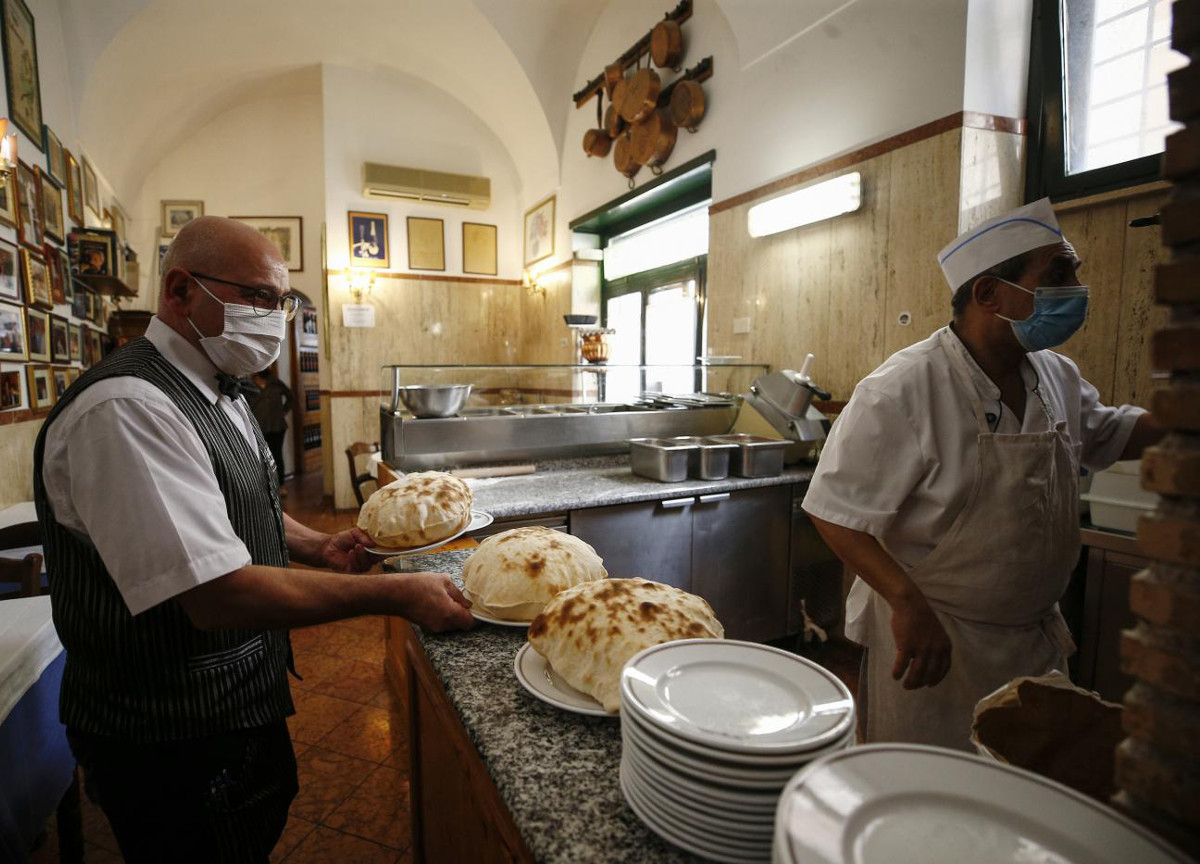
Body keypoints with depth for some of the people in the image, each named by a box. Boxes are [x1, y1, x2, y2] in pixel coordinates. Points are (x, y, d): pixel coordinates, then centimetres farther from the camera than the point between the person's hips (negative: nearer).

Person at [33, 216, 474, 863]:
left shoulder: (218, 391, 6)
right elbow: (219, 595, -33)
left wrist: (319, 548, 1)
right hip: (174, 741, -9)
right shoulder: (127, 409, -28)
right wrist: (397, 594, -29)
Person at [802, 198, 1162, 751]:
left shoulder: (1058, 378, 3)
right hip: (933, 640, -7)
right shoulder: (903, 389, -25)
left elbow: (1110, 435, 23)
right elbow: (835, 511, -26)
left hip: (1038, 637, 8)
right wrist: (909, 605, -32)